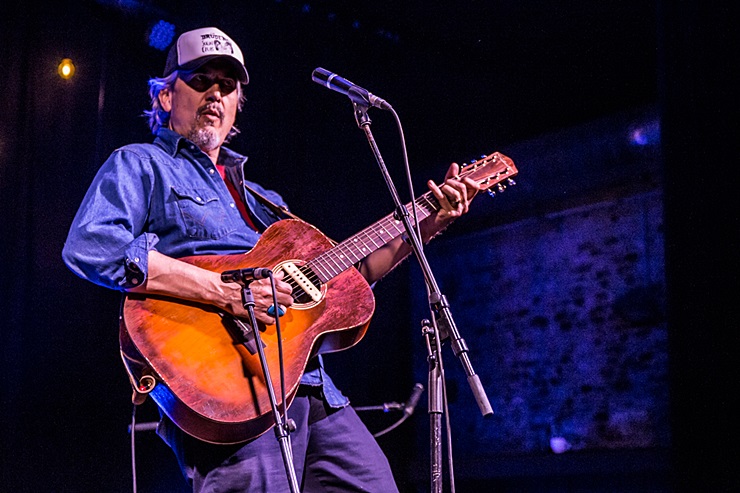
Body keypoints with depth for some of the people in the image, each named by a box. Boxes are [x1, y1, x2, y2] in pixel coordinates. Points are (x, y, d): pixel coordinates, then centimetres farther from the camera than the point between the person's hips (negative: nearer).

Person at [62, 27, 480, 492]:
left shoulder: (260, 196, 29)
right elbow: (88, 247, -14)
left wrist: (427, 224, 19)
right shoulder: (141, 166, 7)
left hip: (315, 388, 7)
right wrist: (225, 291, -19)